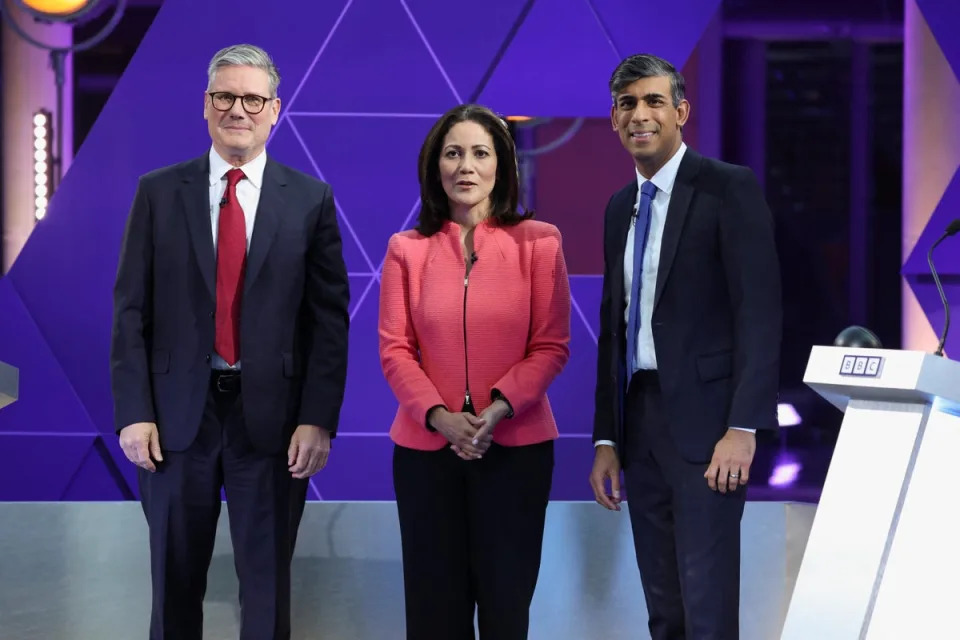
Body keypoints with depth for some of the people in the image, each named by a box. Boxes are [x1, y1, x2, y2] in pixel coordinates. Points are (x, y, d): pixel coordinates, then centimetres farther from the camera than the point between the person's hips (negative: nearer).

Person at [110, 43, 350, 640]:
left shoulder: (311, 199, 1)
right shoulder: (159, 192, 3)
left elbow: (329, 317, -1)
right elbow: (131, 309, 1)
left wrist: (318, 419, -8)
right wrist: (133, 412, -6)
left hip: (272, 419, -1)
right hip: (177, 414, 1)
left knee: (267, 585, 9)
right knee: (175, 583, 12)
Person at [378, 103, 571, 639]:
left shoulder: (537, 241, 0)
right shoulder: (407, 249, 4)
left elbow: (552, 346, -3)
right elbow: (394, 349, 0)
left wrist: (498, 408, -18)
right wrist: (439, 415, -16)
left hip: (516, 445, -1)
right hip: (426, 446, 1)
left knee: (506, 595, 6)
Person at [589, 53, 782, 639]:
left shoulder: (729, 188, -6)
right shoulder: (620, 207, 15)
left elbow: (760, 311, -12)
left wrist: (743, 427, -19)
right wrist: (606, 439, 12)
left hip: (704, 417, -7)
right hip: (639, 418, 7)